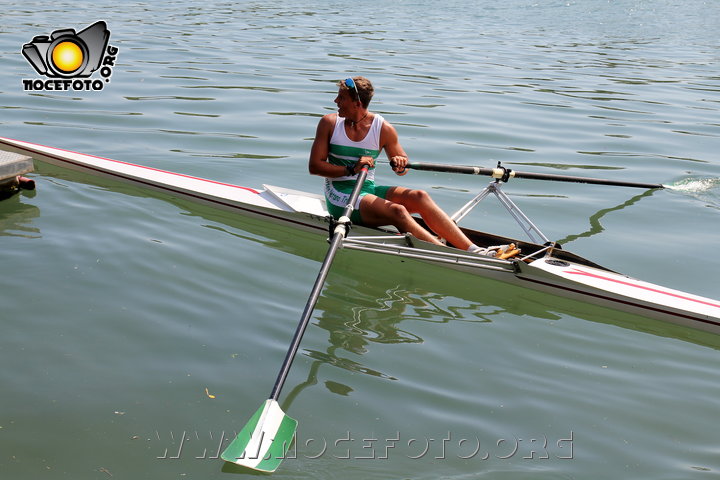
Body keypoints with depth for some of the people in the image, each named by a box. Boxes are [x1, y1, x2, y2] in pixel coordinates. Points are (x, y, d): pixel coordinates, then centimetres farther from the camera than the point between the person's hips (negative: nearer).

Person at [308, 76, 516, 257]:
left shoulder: (384, 129, 2)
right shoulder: (329, 123, -1)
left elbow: (403, 168, 10)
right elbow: (314, 166, -6)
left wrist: (401, 165, -16)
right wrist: (351, 170, -19)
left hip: (369, 190, 3)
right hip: (340, 197, -3)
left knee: (418, 197, -22)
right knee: (396, 211, -29)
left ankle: (473, 250, -28)